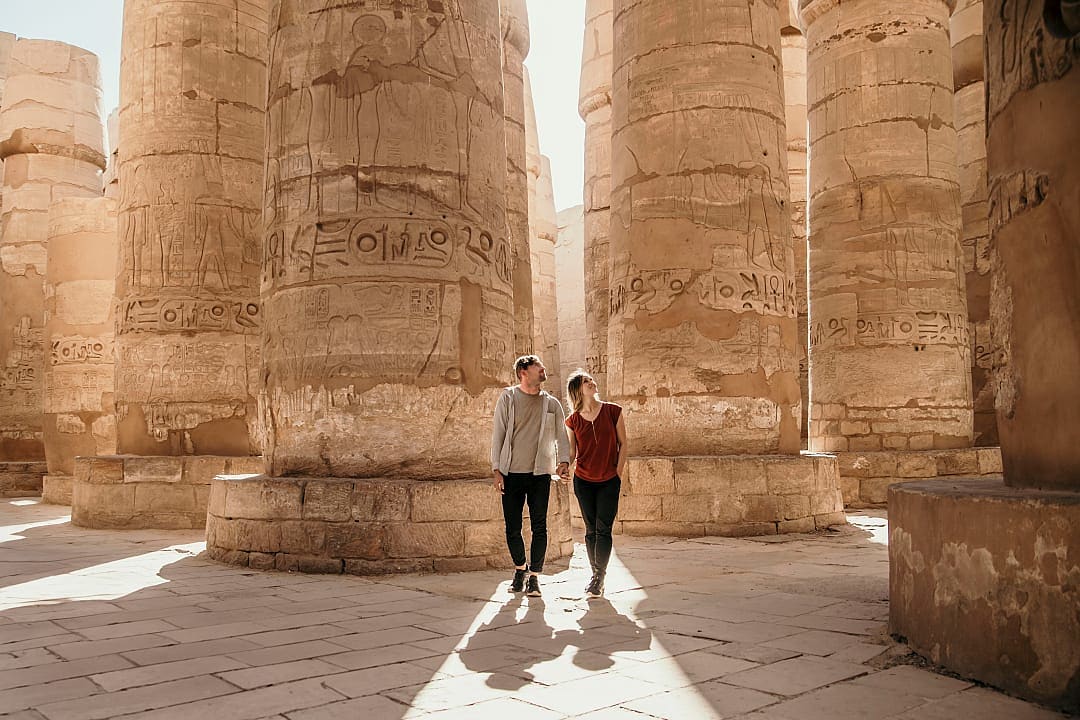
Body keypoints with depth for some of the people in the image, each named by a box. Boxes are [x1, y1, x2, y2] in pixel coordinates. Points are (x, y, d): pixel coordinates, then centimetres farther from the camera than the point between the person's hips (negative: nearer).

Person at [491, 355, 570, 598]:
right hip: (512, 473, -1)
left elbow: (561, 436, 9)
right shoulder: (508, 398, 2)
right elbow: (498, 434, 2)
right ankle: (520, 568, 28)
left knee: (539, 527, -2)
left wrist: (563, 461, -10)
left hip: (540, 474, 1)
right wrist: (497, 470, -4)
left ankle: (534, 577, 10)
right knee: (512, 528, 5)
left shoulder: (552, 403, 7)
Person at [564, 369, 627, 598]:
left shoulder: (612, 411, -3)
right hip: (583, 481, 2)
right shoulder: (573, 420, 1)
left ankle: (599, 577, 0)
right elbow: (571, 454, 5)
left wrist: (618, 473, -3)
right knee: (591, 530, 7)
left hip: (609, 481, -1)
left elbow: (623, 444, 2)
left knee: (603, 529, -6)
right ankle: (596, 575, 18)